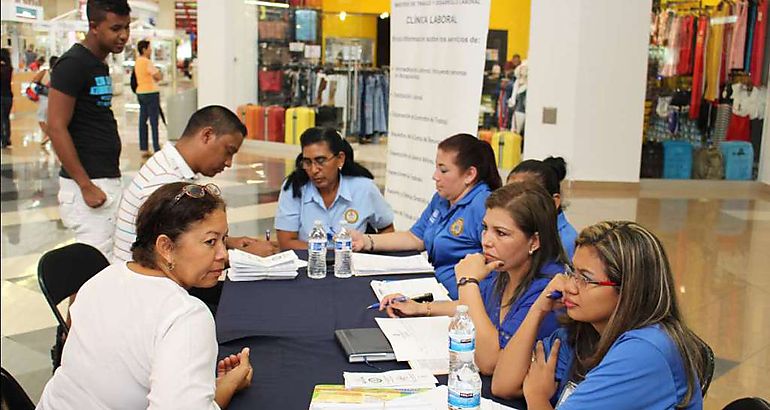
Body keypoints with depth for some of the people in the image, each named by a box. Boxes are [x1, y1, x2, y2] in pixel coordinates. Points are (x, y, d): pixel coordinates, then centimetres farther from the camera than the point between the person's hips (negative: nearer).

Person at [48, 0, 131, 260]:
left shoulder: (100, 64, 15)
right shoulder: (73, 63, -11)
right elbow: (56, 128, -17)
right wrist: (86, 186, -18)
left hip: (109, 180, 9)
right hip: (88, 185, -9)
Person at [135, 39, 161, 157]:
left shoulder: (137, 62, 12)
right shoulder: (147, 62, -15)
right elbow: (158, 77, -18)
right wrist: (157, 70, 2)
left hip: (140, 92, 9)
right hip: (151, 93, -9)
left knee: (143, 121, 8)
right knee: (154, 121, -5)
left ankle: (143, 149, 11)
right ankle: (156, 149, -4)